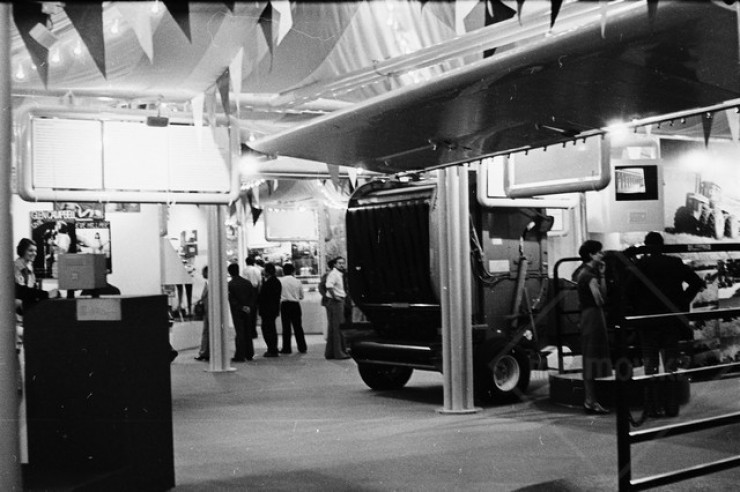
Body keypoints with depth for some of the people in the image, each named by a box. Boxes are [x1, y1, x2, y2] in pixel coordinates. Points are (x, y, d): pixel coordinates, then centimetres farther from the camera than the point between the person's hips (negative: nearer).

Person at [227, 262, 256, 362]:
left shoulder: (230, 284, -11)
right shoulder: (247, 282, 4)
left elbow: (232, 299, -16)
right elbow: (254, 295, 2)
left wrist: (241, 307, -13)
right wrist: (249, 307, -4)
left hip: (237, 311, -4)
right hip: (248, 311, 4)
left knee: (240, 333, -2)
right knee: (248, 332, 13)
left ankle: (240, 355, -2)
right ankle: (249, 354, 19)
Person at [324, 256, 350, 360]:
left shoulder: (341, 274, 17)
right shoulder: (333, 274, -14)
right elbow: (329, 286, -31)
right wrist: (335, 296, -24)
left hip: (340, 301, 10)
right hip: (335, 302, -10)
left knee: (333, 328, 13)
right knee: (337, 327, -8)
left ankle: (330, 353, 19)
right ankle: (338, 353, -5)